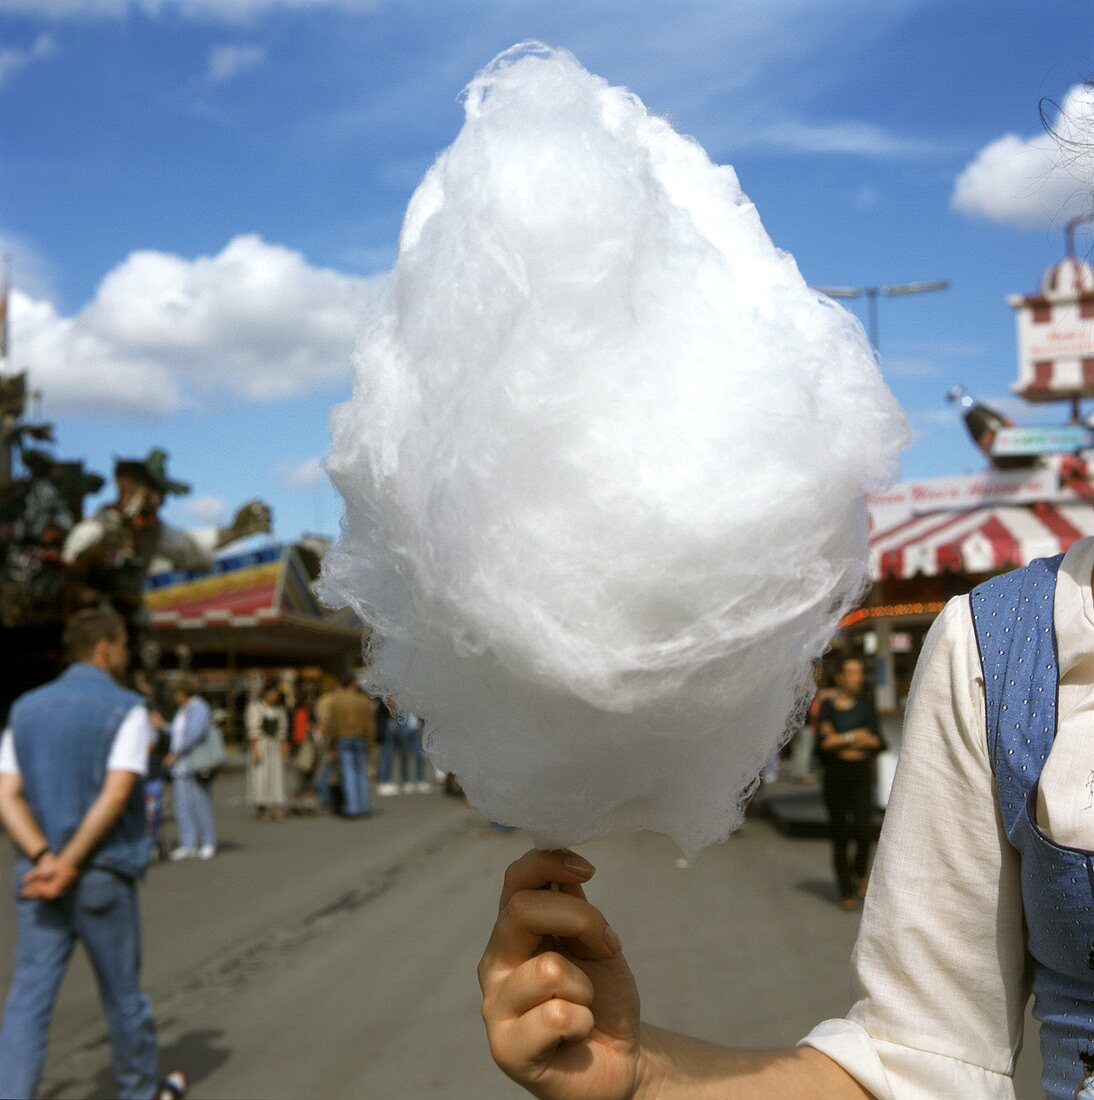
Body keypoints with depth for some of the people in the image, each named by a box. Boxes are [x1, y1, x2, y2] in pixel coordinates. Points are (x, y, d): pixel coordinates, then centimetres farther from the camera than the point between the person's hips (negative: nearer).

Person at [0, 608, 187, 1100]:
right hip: (102, 875, -4)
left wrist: (44, 858, -12)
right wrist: (69, 865, -18)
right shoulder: (127, 709, -8)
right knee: (122, 990, 14)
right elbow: (116, 794, -19)